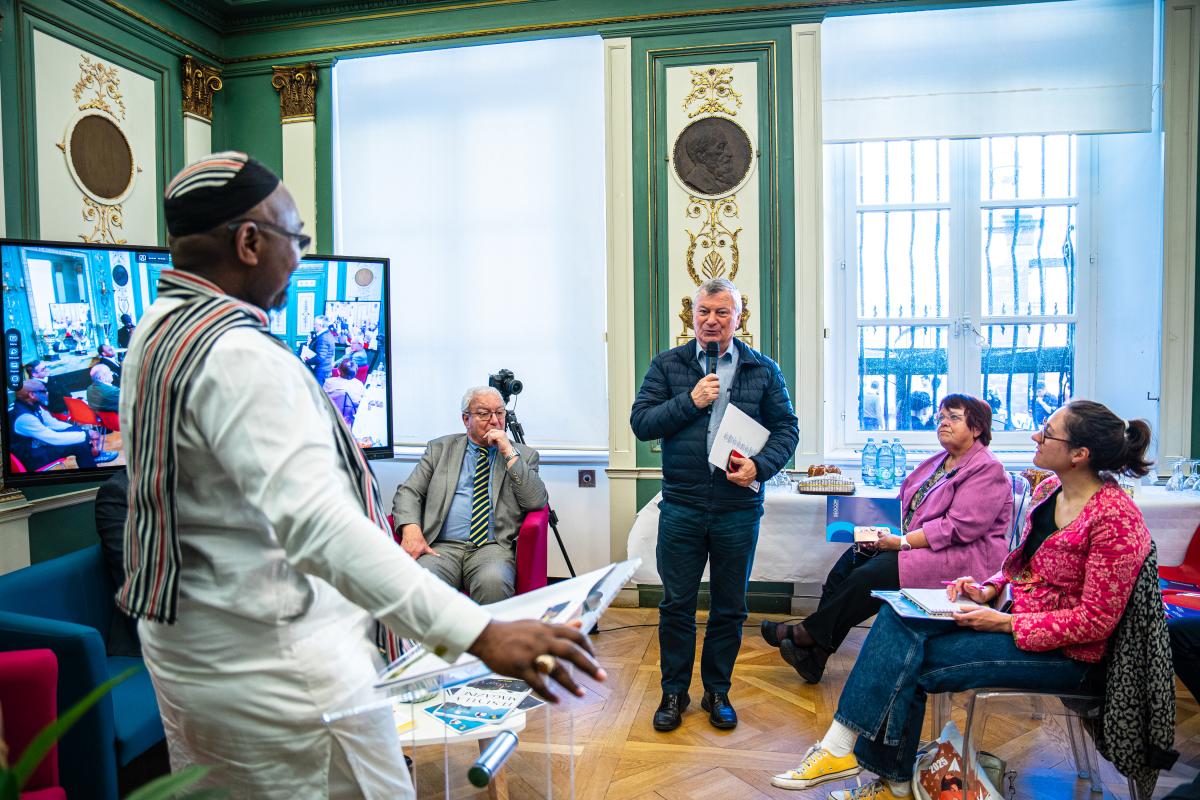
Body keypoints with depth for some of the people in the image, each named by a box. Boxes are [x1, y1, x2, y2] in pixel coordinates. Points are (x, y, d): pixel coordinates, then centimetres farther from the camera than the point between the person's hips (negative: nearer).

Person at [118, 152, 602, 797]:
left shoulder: (157, 332, 9)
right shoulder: (238, 356, -25)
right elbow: (317, 522, -37)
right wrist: (479, 634, -42)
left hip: (183, 648, 11)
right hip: (271, 666, -11)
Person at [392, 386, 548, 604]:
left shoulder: (523, 455, 15)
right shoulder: (440, 449, 17)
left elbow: (537, 502, 1)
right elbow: (408, 492, 10)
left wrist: (510, 453, -4)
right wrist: (411, 529, -11)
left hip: (493, 547, 0)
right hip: (442, 546, 1)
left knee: (493, 582, -35)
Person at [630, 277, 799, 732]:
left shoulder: (763, 370, 7)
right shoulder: (667, 365, 5)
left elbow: (786, 428, 6)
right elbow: (640, 422, -2)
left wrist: (761, 466, -11)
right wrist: (690, 401, -13)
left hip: (738, 510, 1)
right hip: (681, 508, -1)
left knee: (730, 607, 12)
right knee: (677, 604, 8)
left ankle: (717, 692, 30)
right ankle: (674, 692, 26)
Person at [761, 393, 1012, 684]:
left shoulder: (988, 470, -10)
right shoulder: (937, 462, 18)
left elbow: (960, 527, -19)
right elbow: (907, 506, 18)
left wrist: (903, 542, -20)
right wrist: (885, 533, -3)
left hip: (963, 559, -9)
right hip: (920, 547, 9)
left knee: (872, 574, -25)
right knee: (851, 560, -12)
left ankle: (808, 635, -10)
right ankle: (814, 654, -15)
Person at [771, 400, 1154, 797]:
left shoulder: (1115, 518, -21)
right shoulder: (1049, 488, 4)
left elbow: (1097, 621, -20)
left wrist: (1004, 623, -21)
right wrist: (989, 589, -1)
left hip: (1063, 652, -8)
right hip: (1014, 613, 8)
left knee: (909, 663, -18)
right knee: (896, 618, -11)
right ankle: (841, 747, -10)